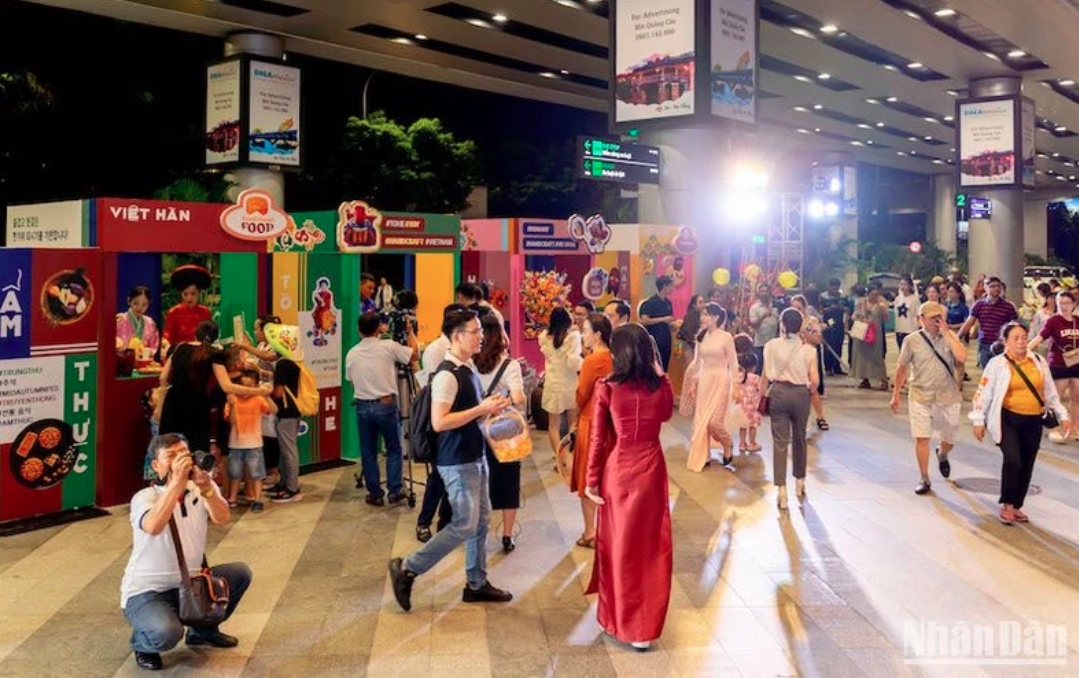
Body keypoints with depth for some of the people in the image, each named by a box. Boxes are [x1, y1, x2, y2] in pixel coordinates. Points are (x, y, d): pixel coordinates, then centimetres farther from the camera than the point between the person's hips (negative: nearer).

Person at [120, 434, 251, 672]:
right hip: (147, 590, -6)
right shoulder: (144, 497, -16)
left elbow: (222, 519, -21)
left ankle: (203, 630, 14)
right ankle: (143, 644, 6)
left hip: (189, 583, 6)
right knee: (167, 633, -34)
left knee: (240, 573, -9)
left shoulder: (201, 490, -2)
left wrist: (206, 487, -38)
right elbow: (154, 527, -38)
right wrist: (177, 480, -41)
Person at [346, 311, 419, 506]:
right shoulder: (388, 346, -7)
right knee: (394, 449, 10)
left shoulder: (351, 354, 5)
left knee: (368, 452, 9)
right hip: (386, 404, -3)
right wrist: (409, 331, 13)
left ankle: (375, 494, 13)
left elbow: (352, 381, 10)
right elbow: (414, 354, 1)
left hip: (362, 406, 3)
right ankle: (395, 491, 9)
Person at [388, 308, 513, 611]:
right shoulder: (447, 375, -20)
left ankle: (476, 584, 27)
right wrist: (482, 409, -24)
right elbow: (439, 422, -27)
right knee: (465, 525, -6)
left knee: (480, 520, 15)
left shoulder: (469, 368, 10)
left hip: (475, 456, 10)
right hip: (457, 461, -10)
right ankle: (407, 568, 7)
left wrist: (491, 405, 3)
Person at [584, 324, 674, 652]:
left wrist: (591, 480, 1)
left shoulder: (607, 388, -12)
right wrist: (657, 372, 11)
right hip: (651, 468, 2)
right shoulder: (661, 385, -6)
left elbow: (597, 439, -9)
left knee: (620, 542, 14)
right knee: (651, 543, 14)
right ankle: (645, 624, 22)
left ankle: (621, 616, 27)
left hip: (618, 470, -2)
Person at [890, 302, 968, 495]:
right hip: (921, 396, -1)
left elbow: (962, 358, -20)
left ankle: (942, 455, 49)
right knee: (922, 438, -6)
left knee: (949, 440, 13)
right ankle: (924, 479, 8)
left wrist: (946, 332, -21)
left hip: (948, 396, 2)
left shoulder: (950, 337, -3)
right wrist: (896, 395, 5)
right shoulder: (912, 341, -5)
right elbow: (902, 368, 4)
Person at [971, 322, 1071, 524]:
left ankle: (1016, 506, 24)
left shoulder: (1039, 361, 8)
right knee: (1013, 460, -20)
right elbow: (984, 393, -4)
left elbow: (1050, 392, 16)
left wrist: (1062, 415, 13)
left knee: (1026, 466, 8)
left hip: (1033, 422, 5)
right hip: (1007, 419, -5)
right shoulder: (997, 363, -5)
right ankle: (1006, 505, -4)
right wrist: (978, 420, -7)